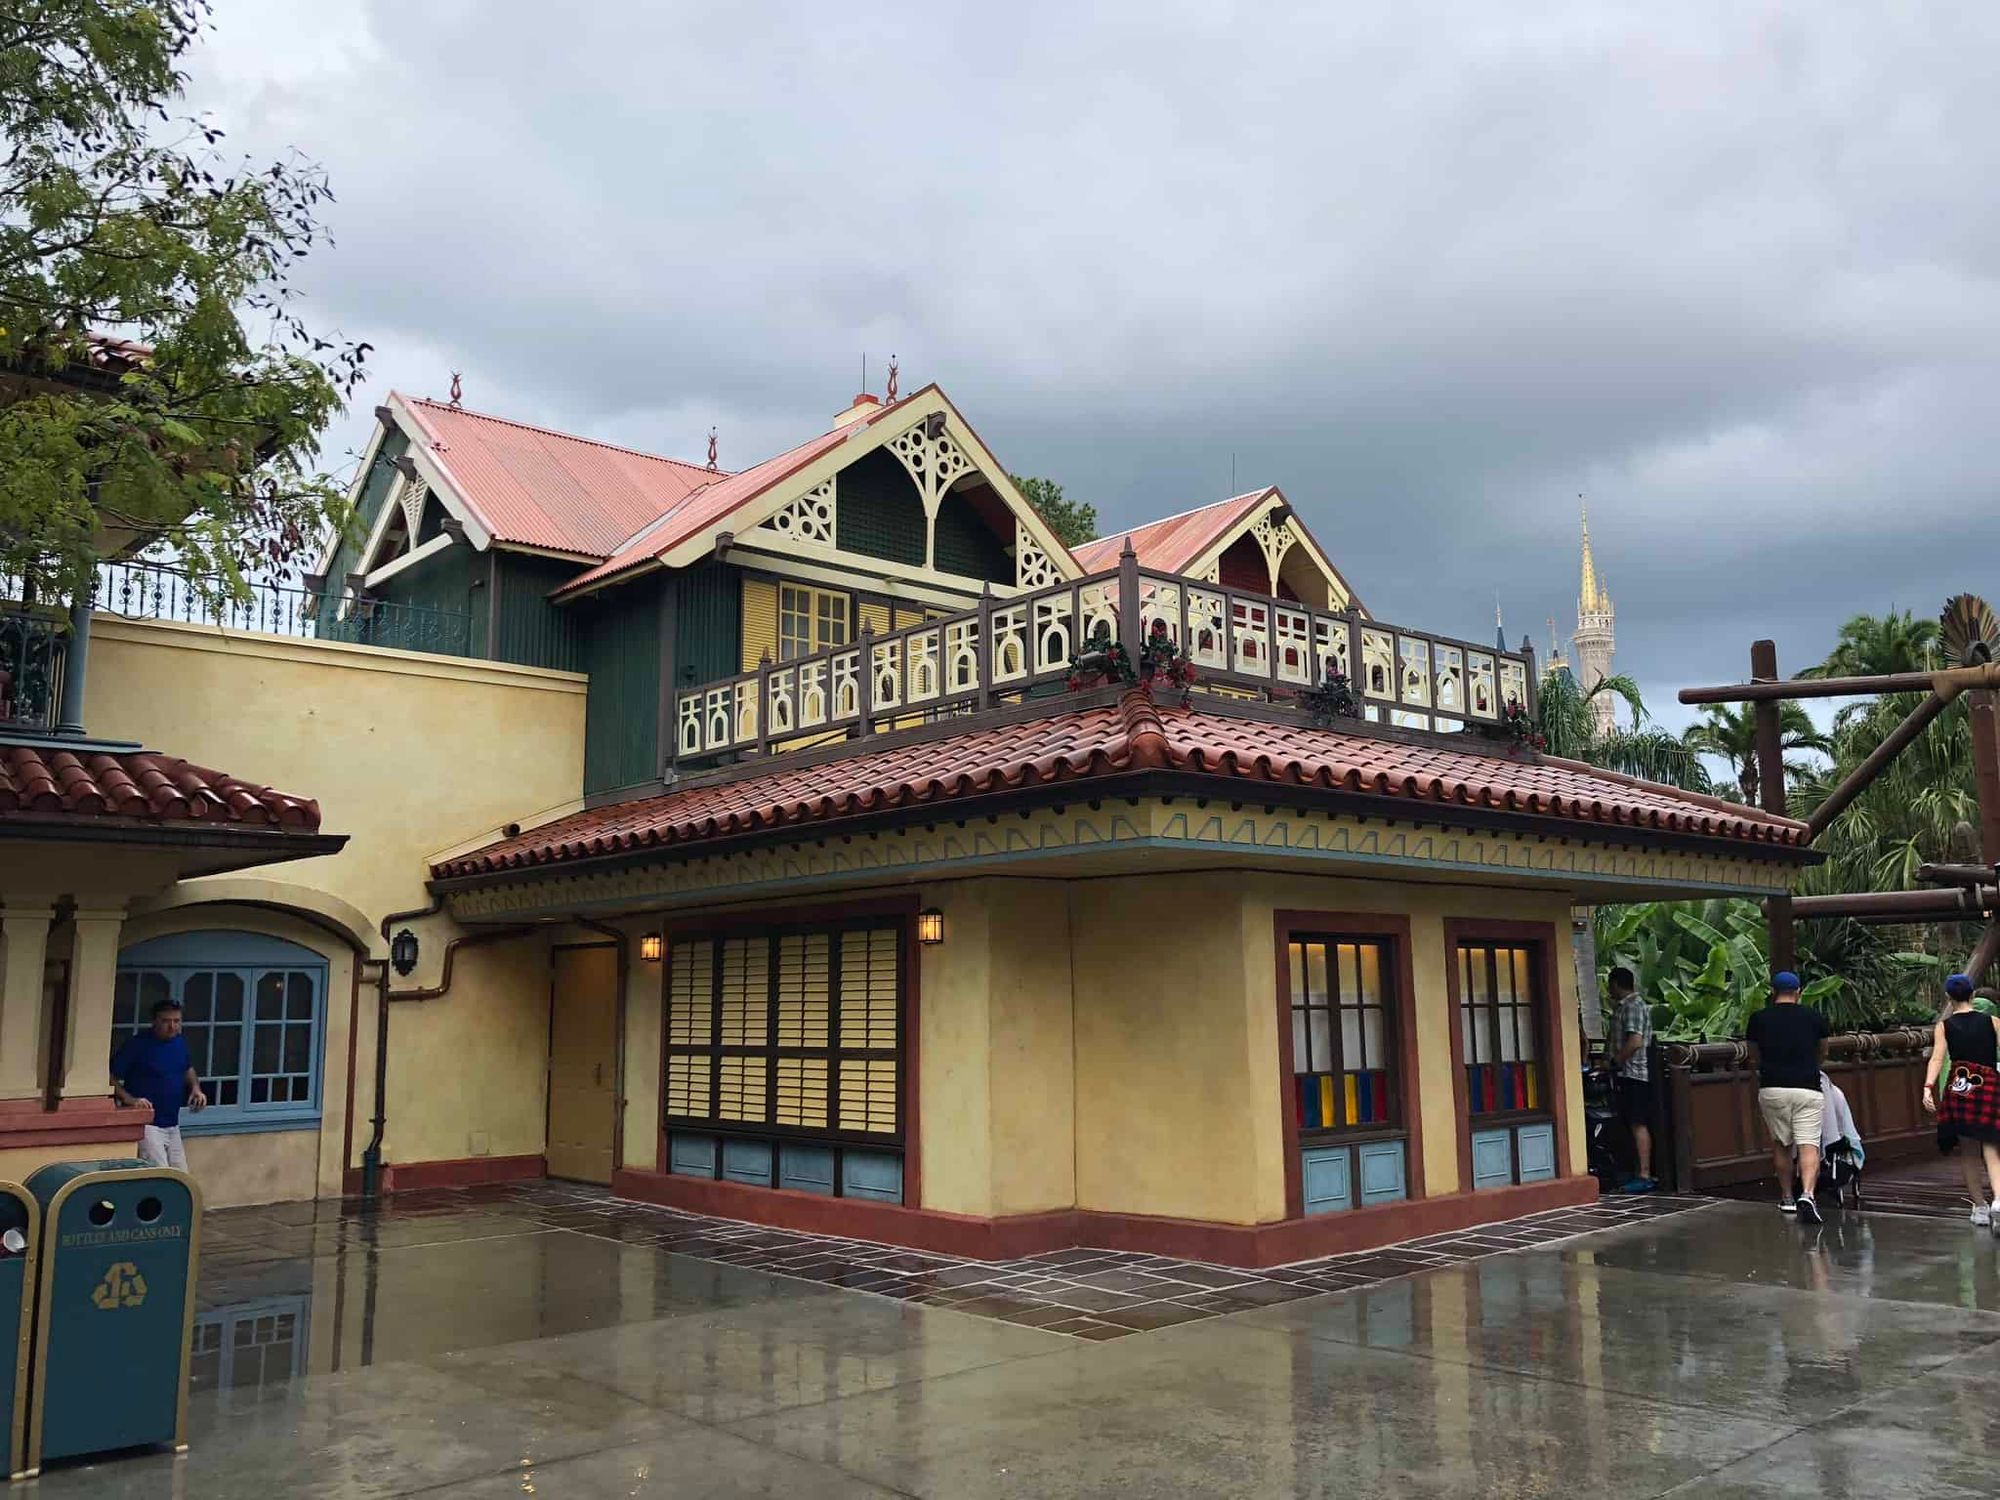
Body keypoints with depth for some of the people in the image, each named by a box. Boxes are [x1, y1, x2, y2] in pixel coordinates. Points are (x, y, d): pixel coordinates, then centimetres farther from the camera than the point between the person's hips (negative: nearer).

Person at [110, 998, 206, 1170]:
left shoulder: (180, 1042, 7)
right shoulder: (137, 1044, -13)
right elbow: (110, 1079, -13)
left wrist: (195, 1088, 6)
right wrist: (129, 1099, -26)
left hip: (172, 1126, 7)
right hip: (146, 1123, -7)